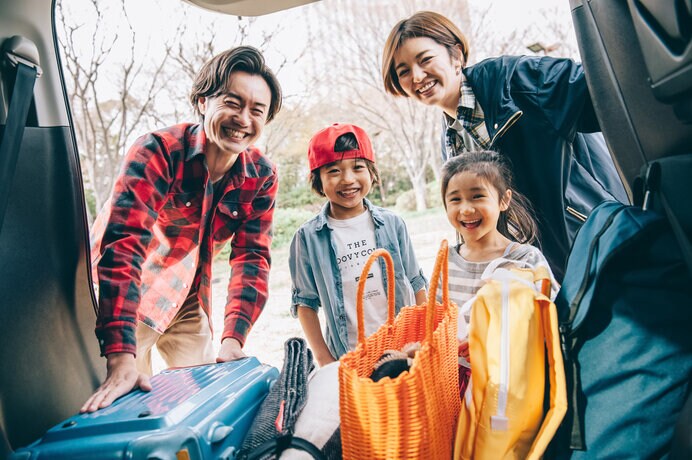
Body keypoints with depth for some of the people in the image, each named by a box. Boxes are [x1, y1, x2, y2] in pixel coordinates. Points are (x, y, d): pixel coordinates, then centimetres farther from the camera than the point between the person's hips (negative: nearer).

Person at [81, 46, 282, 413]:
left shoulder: (261, 176, -11)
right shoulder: (157, 152, -26)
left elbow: (252, 257, -13)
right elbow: (122, 245, -35)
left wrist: (233, 338, -25)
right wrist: (120, 357, -42)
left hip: (188, 300, 4)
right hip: (123, 297, -4)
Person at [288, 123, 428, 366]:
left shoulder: (392, 224, -1)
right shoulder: (308, 237, -7)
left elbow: (416, 284, 7)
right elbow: (305, 302, -2)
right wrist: (324, 359, -3)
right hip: (348, 358, -2)